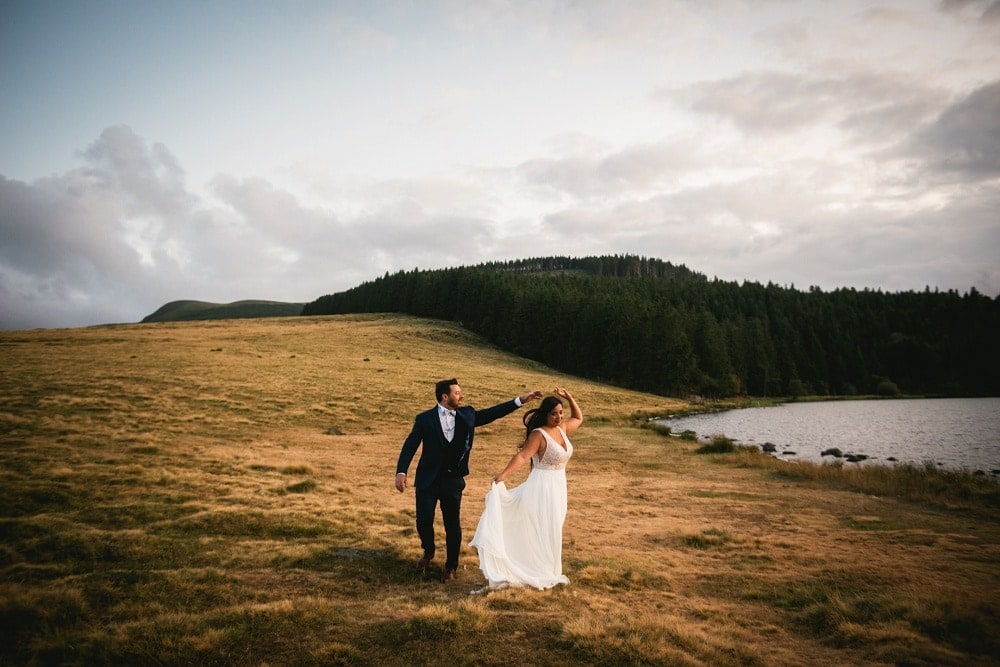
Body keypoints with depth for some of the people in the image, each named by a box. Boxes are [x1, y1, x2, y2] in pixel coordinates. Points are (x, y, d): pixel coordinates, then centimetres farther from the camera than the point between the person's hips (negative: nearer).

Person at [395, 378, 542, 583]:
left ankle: (451, 566, 25)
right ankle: (428, 552, 32)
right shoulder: (425, 419, -7)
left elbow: (492, 413, 7)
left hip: (453, 479, 2)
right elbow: (410, 445, -10)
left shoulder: (467, 414, 2)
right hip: (428, 479, -2)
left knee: (453, 524, 6)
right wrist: (401, 472, -21)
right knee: (423, 521, -1)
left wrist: (521, 400, 3)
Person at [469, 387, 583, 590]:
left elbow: (578, 418, 24)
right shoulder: (539, 434, -18)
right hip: (543, 486, -8)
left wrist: (569, 398, 9)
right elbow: (522, 456, -28)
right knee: (541, 530, -2)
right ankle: (540, 573, 8)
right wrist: (503, 475, -41)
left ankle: (547, 571, 28)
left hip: (557, 487, 8)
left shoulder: (562, 429, 5)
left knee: (550, 531, 16)